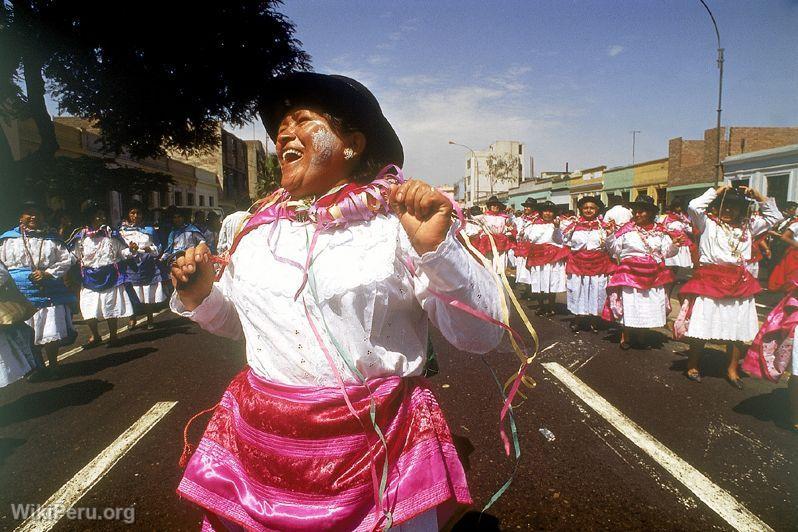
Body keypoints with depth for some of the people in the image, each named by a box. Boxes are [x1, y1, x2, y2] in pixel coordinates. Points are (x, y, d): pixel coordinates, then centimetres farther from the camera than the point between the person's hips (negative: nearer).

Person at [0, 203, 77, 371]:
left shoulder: (52, 240, 12)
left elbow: (67, 260, 6)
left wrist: (47, 273, -8)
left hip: (50, 294, 1)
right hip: (21, 296, -1)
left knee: (52, 335, 3)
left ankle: (53, 365, 21)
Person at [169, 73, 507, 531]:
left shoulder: (399, 222, -11)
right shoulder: (258, 226, 5)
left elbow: (483, 335, -14)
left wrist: (436, 247, -28)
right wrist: (199, 297, 0)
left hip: (376, 451, -4)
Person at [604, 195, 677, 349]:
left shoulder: (660, 230, 5)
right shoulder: (626, 229, -4)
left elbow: (667, 251, 6)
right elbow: (614, 249, -2)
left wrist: (675, 243, -11)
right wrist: (610, 235, -16)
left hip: (653, 275, 3)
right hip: (630, 273, -3)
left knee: (649, 306, 11)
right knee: (629, 304, 2)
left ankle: (641, 336, 30)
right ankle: (625, 336, 20)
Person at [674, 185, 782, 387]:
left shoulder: (748, 226, 15)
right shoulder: (708, 223, 0)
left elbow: (774, 216, 21)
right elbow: (694, 206, -15)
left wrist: (757, 196, 11)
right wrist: (717, 191, -5)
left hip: (738, 284, 5)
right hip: (709, 280, -5)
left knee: (737, 329, 9)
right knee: (701, 325, 0)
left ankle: (732, 369, 23)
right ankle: (693, 366, 14)